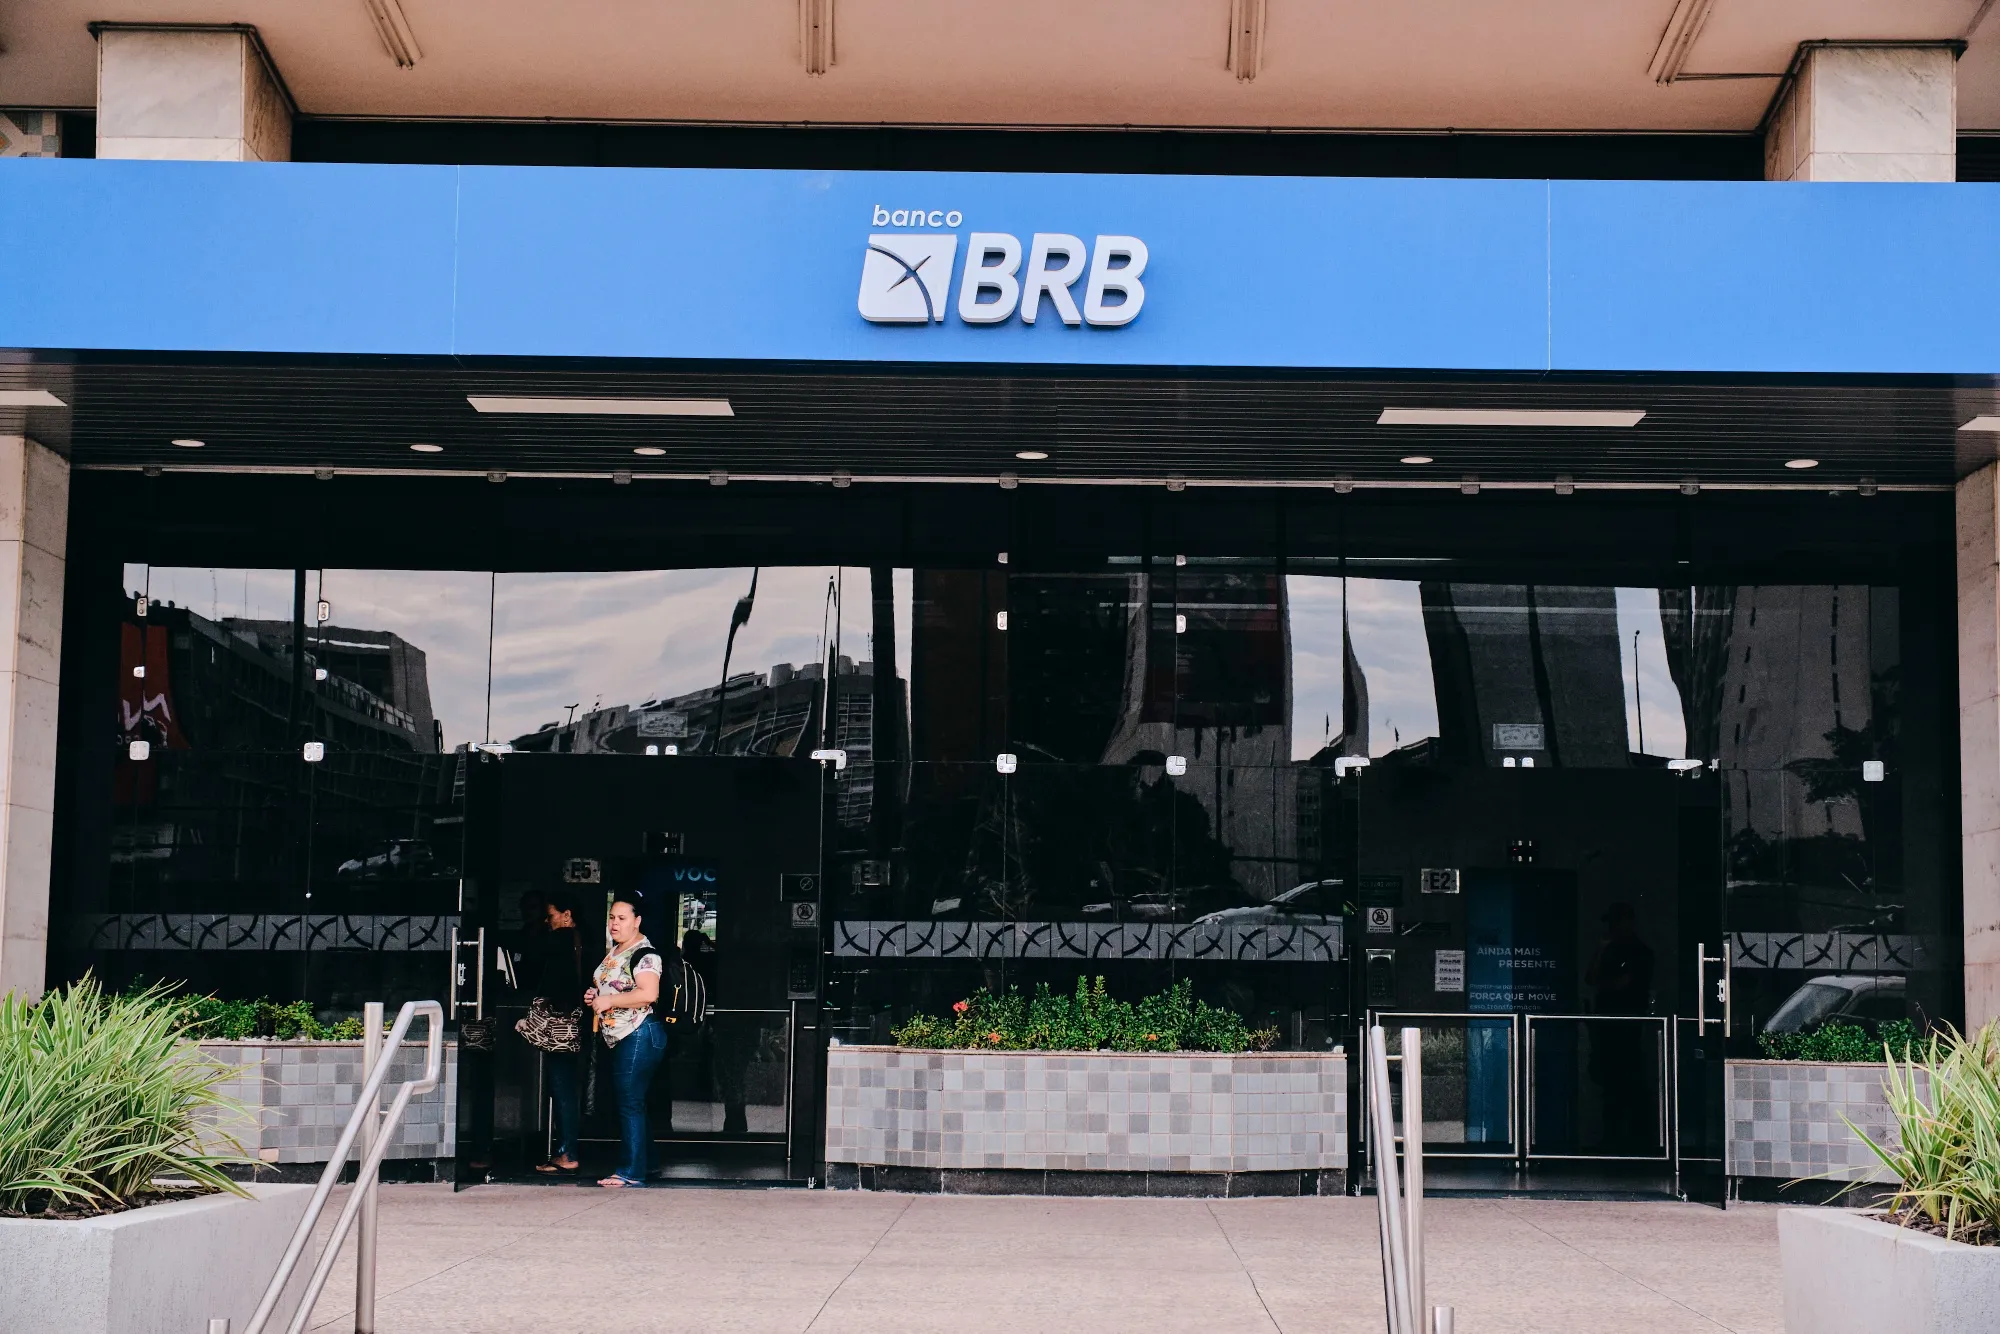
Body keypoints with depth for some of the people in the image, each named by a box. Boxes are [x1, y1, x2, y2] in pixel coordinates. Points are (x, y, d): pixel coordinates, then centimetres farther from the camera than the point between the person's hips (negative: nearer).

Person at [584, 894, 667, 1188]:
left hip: (639, 1035, -10)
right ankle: (646, 1160, 24)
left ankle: (632, 1172, -5)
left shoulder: (644, 954, -13)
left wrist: (609, 1000, -21)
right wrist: (594, 997, 11)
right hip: (620, 1038, 10)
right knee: (631, 1103, 15)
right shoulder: (613, 952, 16)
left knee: (630, 1104, -9)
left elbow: (648, 994, -26)